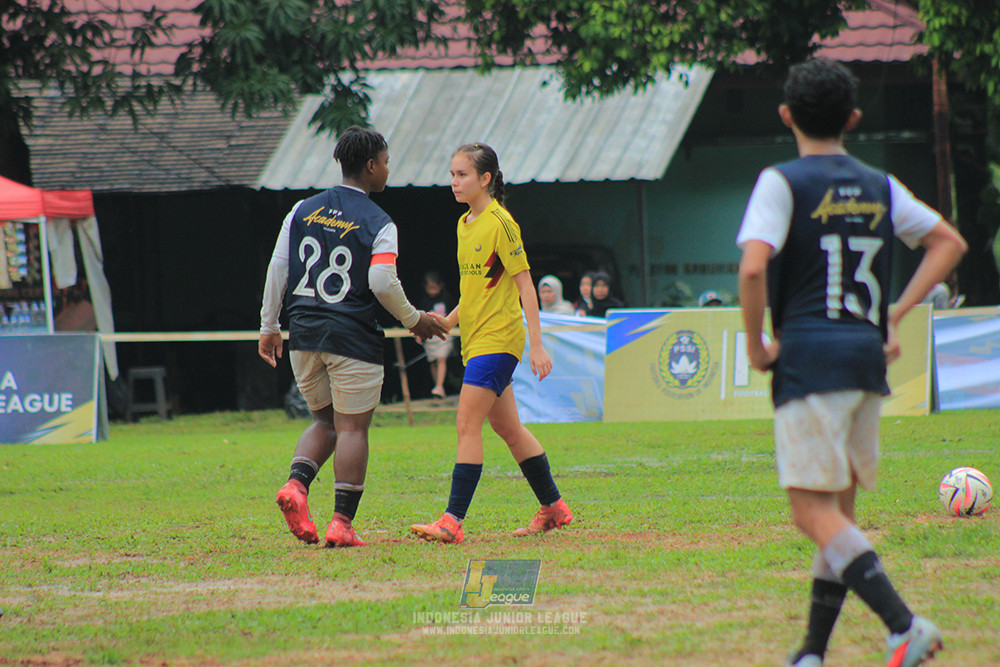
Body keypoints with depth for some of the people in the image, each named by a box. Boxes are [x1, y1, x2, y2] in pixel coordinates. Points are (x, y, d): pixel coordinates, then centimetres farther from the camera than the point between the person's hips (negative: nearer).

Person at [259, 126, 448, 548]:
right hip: (352, 338, -5)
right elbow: (383, 282, -16)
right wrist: (413, 320, 0)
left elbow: (277, 269, 7)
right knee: (352, 428, 1)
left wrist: (269, 327, 15)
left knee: (325, 421, 19)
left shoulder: (303, 211, 9)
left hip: (303, 335, 5)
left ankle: (296, 485, -7)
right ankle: (342, 524, -5)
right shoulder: (378, 224, -5)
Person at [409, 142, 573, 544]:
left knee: (467, 426, -14)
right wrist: (446, 323, 13)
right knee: (507, 427, 15)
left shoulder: (500, 224, -13)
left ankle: (453, 522, -17)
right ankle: (553, 508, 26)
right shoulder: (465, 224, 13)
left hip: (497, 340, -9)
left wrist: (536, 345, -18)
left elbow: (525, 286, -15)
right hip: (475, 341, 9)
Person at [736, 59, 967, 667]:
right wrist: (895, 315, 15)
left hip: (809, 361, -6)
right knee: (840, 513, 14)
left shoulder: (783, 183, -4)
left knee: (815, 513, -9)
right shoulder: (880, 187, 13)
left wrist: (756, 343, -5)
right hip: (869, 356, 6)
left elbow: (753, 268, -18)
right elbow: (950, 242, 18)